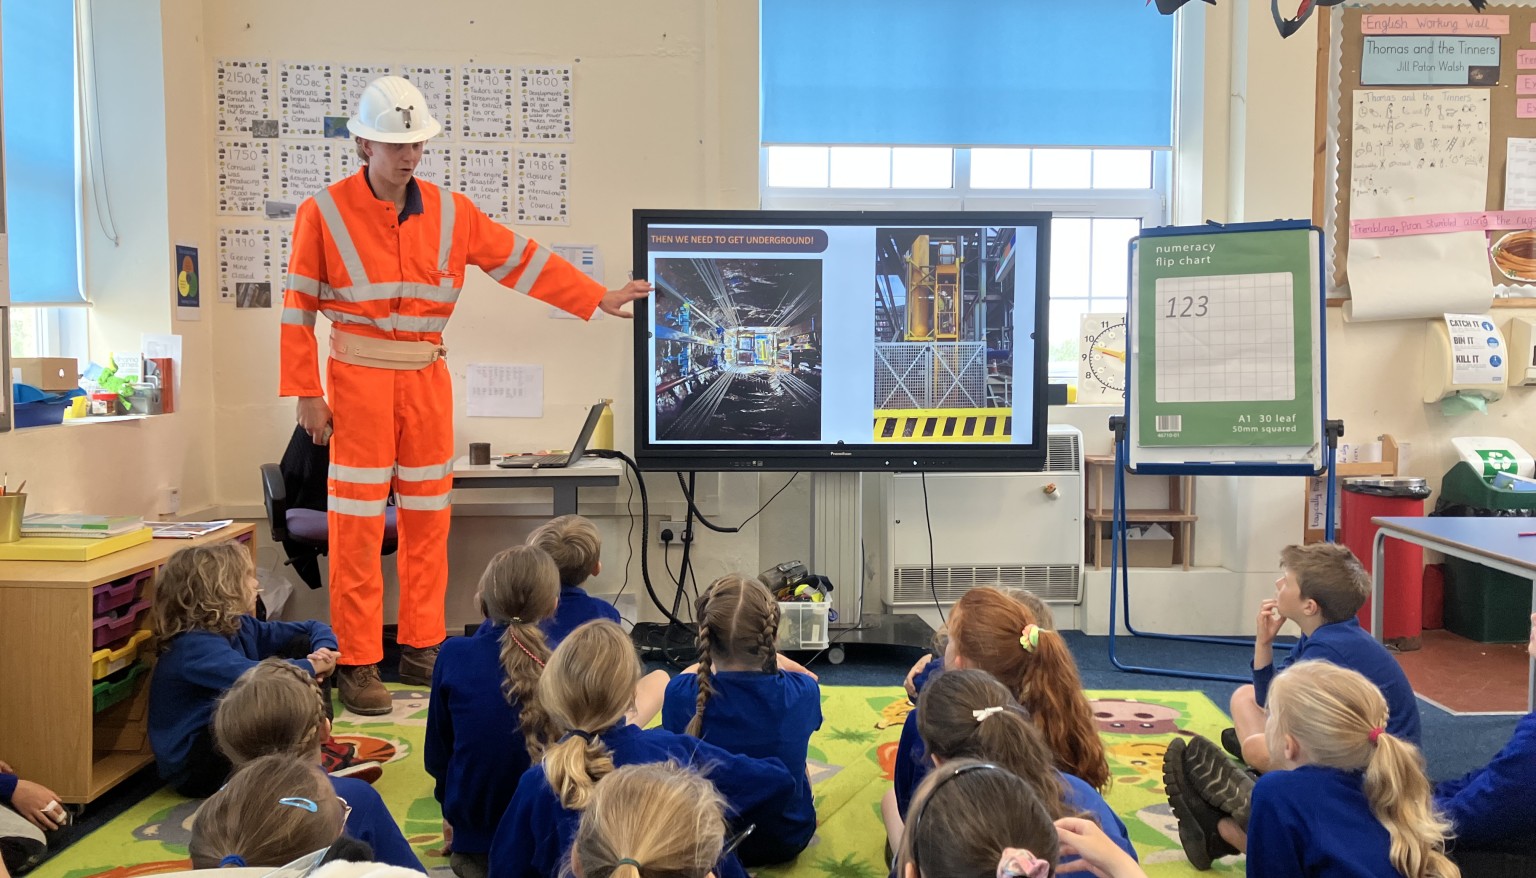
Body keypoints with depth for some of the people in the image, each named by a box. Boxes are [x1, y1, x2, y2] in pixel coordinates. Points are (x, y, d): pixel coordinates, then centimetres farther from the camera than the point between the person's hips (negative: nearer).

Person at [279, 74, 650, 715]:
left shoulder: (450, 213, 5)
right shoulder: (324, 213, -4)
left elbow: (522, 259, 7)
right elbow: (299, 308, -2)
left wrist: (599, 297, 4)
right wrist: (306, 394, -6)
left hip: (427, 378, 4)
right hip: (359, 379, -4)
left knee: (428, 519, 8)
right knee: (358, 526, -2)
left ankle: (422, 650, 20)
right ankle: (358, 665, 7)